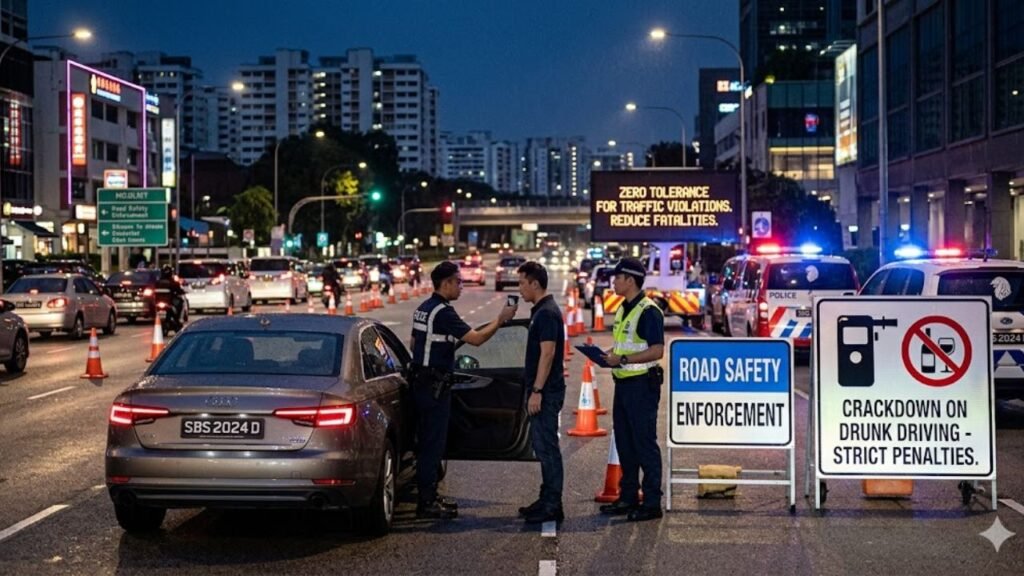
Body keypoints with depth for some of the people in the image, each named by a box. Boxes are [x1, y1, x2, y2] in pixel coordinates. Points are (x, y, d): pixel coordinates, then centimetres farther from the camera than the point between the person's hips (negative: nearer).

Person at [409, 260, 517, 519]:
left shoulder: (424, 308, 13)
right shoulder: (443, 312, -18)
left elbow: (414, 343, 22)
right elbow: (476, 338, -22)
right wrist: (500, 320, -13)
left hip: (421, 379, 10)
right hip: (435, 384, -10)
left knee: (429, 440, 15)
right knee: (433, 442, -6)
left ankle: (429, 496, 21)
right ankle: (427, 503, -3)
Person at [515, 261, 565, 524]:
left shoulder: (547, 313, -17)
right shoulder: (541, 311, 15)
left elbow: (547, 354, -22)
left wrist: (537, 391, -23)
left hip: (546, 392, -10)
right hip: (543, 390, 10)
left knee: (546, 446, -7)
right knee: (542, 445, 14)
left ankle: (552, 507, -3)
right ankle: (547, 499, 22)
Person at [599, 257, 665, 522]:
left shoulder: (648, 311, -15)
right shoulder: (623, 309, 14)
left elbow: (656, 351, -21)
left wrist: (622, 359, -23)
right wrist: (609, 355, 5)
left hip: (642, 384, -10)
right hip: (623, 383, 10)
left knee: (644, 443, -4)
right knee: (624, 442, 14)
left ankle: (652, 502, 2)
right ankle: (628, 497, 23)